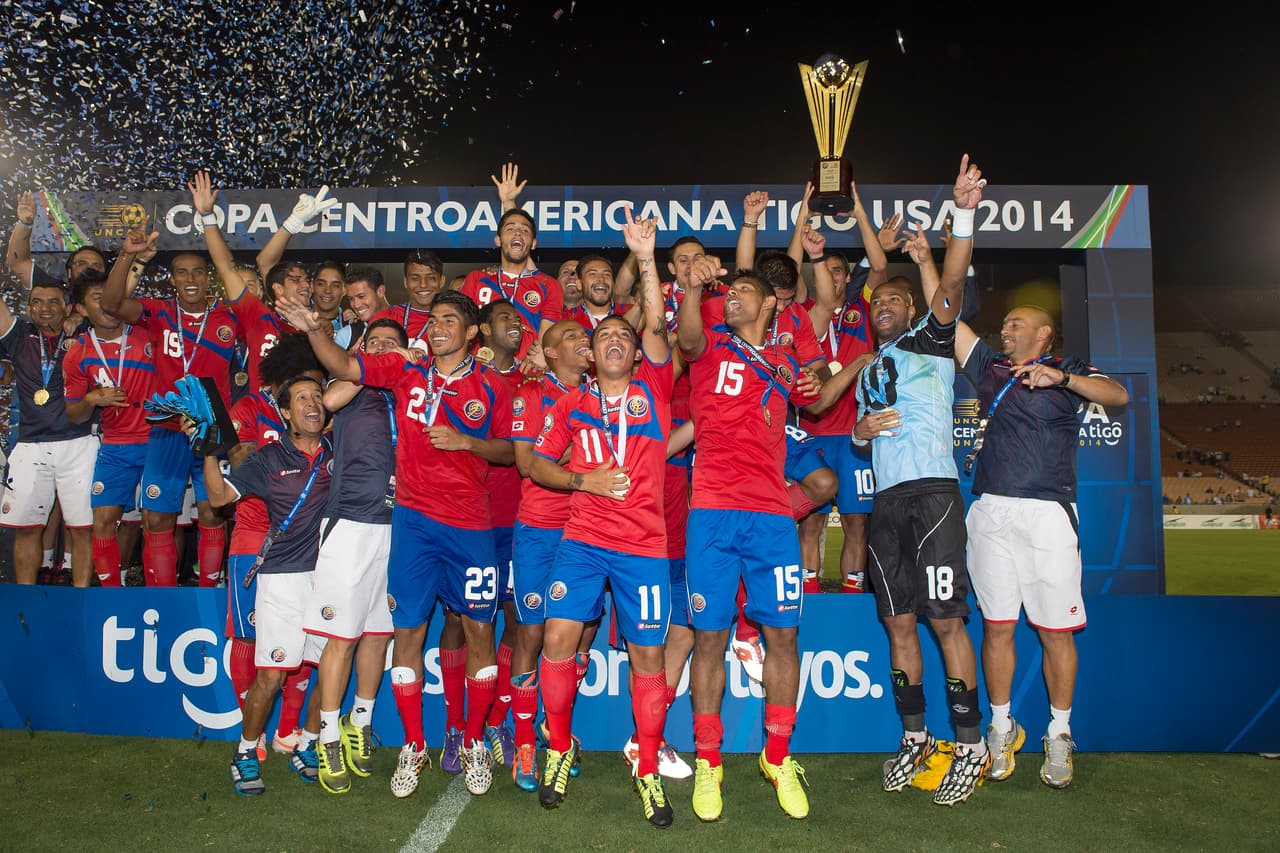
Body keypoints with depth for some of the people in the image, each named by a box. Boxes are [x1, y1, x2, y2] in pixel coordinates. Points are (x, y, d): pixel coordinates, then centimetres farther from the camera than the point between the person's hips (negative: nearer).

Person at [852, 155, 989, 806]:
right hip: (885, 500, 6)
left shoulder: (930, 340, 8)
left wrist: (964, 214, -21)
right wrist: (861, 429, 6)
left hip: (932, 490, -6)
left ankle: (971, 745, 0)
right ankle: (914, 736, 18)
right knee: (898, 622, 6)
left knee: (944, 618, -9)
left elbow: (951, 284, -9)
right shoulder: (868, 370, 25)